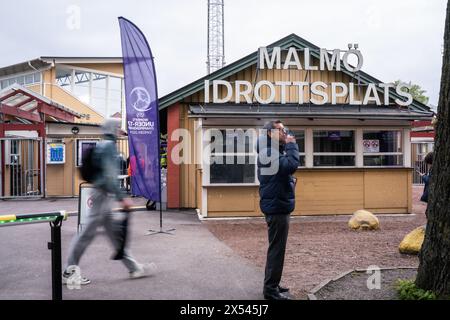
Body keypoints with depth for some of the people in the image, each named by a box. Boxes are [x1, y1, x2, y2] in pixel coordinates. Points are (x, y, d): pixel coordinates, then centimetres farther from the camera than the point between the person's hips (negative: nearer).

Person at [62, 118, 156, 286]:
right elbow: (110, 176, -22)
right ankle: (69, 272, 9)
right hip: (103, 195, -10)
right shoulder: (109, 146, -14)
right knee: (87, 233, -2)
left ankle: (134, 268, 18)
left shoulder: (102, 145, 16)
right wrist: (122, 198, -22)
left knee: (115, 233, 11)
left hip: (102, 194, 10)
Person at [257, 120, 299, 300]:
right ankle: (271, 289, 5)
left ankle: (272, 285, 30)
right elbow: (292, 165, -31)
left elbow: (286, 168, 14)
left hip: (277, 206, 11)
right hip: (277, 207, -11)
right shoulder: (269, 152, -17)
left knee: (276, 248, 18)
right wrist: (291, 145, -18)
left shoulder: (272, 151, 17)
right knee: (277, 248, -4)